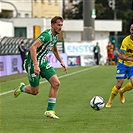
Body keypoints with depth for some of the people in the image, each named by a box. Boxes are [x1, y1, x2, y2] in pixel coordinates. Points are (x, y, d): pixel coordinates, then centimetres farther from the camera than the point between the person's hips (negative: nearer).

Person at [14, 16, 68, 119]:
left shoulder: (55, 37, 7)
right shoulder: (47, 35, -23)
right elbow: (32, 48, -32)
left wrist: (61, 62, 23)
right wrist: (36, 65, -38)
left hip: (43, 62, 8)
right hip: (33, 64, -8)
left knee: (56, 83, -9)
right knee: (35, 91, 0)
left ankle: (50, 110, -3)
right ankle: (22, 88, 35)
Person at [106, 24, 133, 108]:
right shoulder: (126, 41, -21)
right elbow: (121, 56, -24)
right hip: (123, 64, -3)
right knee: (119, 85, -8)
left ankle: (121, 91, 17)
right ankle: (110, 101, 14)